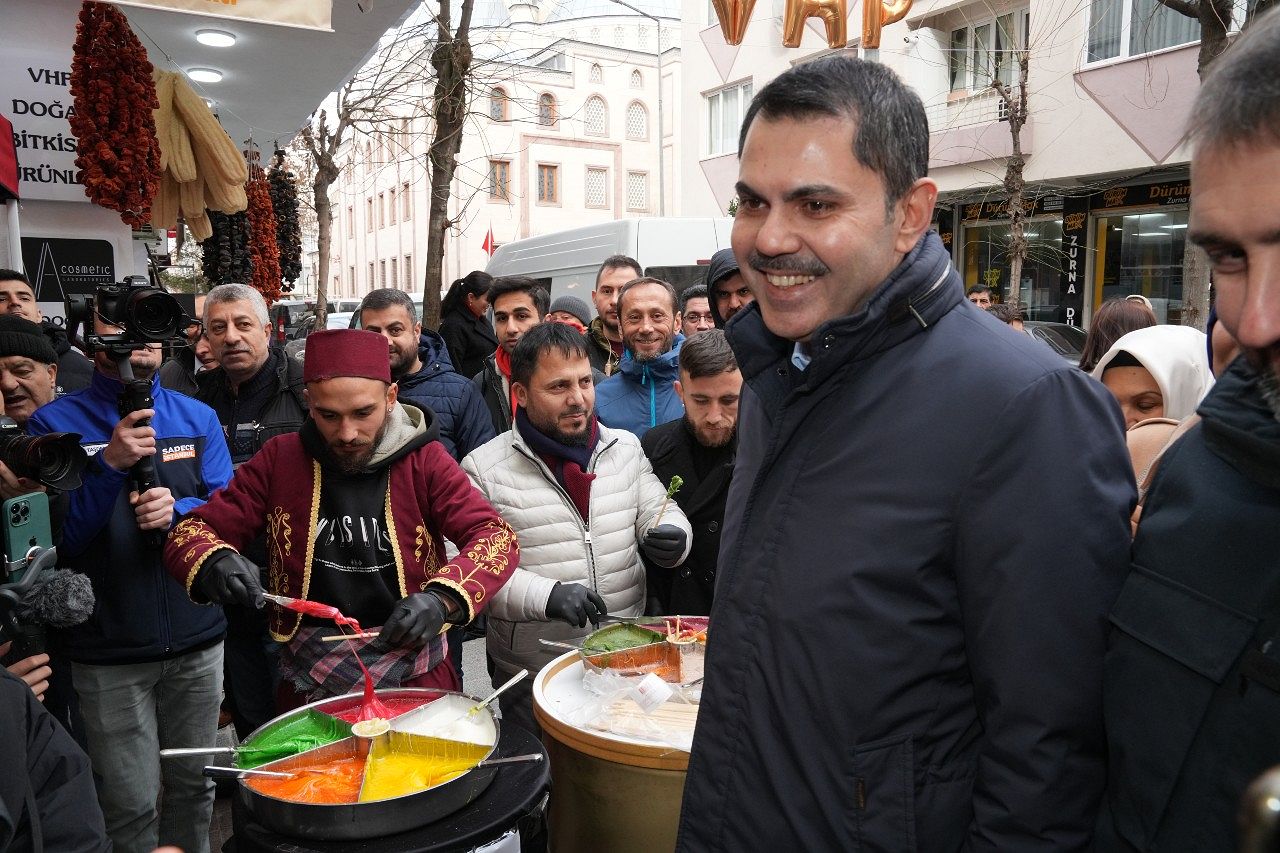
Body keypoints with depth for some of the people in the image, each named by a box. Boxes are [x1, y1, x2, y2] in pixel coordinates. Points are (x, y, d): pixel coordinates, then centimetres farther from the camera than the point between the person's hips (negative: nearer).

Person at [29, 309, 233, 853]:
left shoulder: (197, 417, 5)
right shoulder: (55, 422, -3)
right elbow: (50, 536, -9)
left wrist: (179, 510, -20)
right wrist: (109, 465, -22)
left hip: (196, 639, 3)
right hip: (108, 650, -3)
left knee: (194, 786, 17)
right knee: (130, 807, 5)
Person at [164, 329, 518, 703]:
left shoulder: (425, 461, -9)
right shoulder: (280, 459, -5)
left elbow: (497, 537, -15)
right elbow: (191, 532, -3)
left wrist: (442, 598, -34)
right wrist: (216, 564, -26)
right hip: (310, 687, 1)